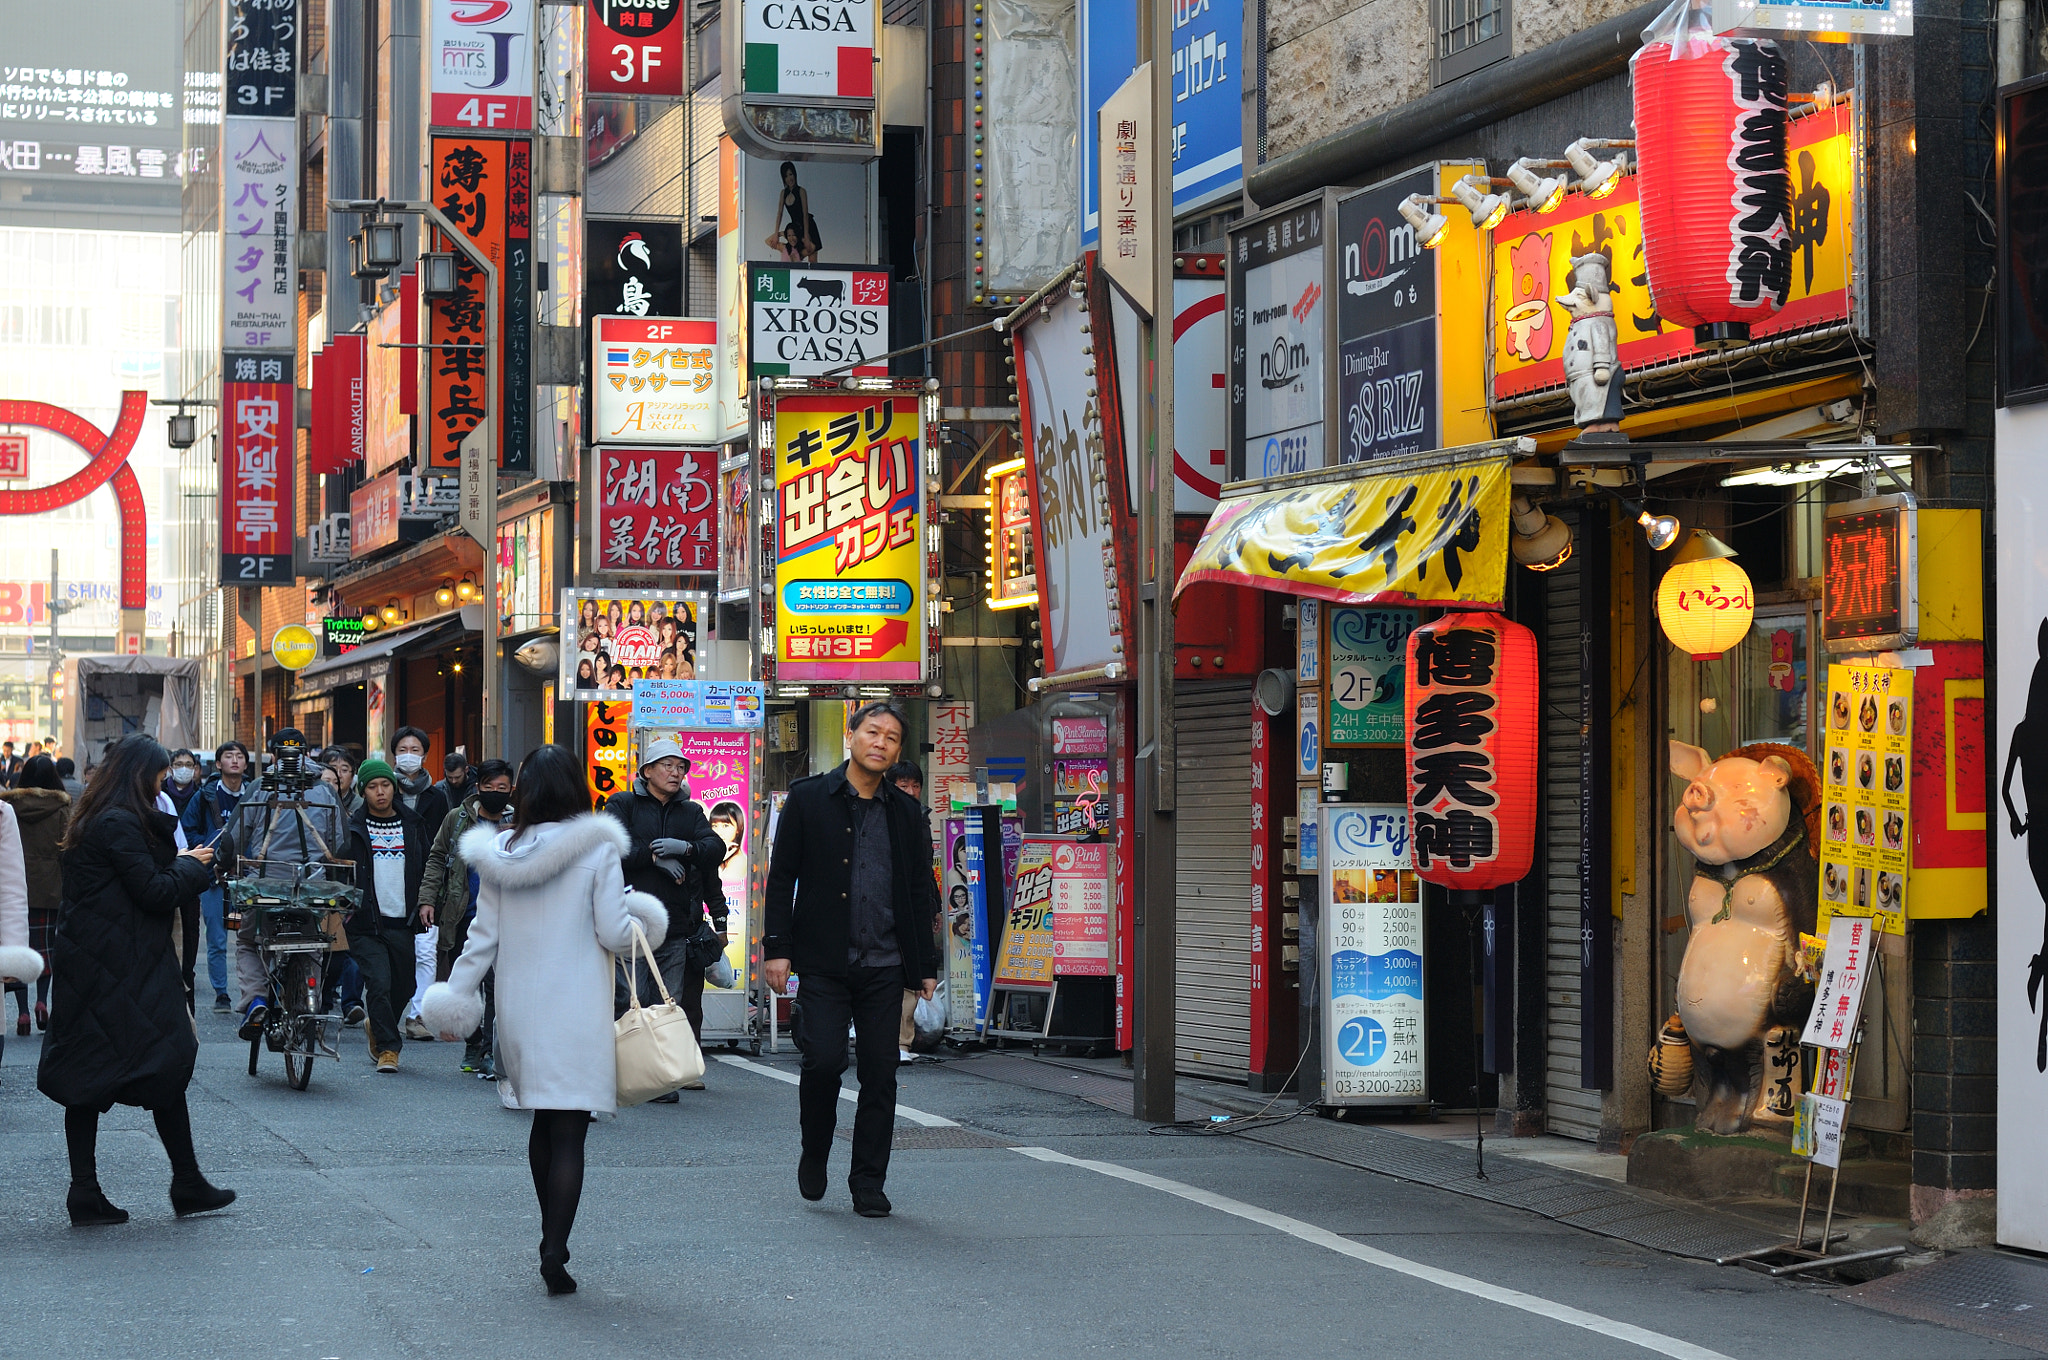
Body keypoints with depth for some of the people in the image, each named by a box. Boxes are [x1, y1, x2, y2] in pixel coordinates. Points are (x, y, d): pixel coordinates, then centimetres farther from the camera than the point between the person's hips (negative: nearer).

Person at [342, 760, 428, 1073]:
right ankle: (388, 1047, -3)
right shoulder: (352, 828, 1)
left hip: (401, 922, 3)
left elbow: (426, 869, 16)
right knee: (379, 984, -14)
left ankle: (377, 1029, 36)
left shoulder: (412, 825, 10)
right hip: (366, 923, -3)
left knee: (403, 989, 9)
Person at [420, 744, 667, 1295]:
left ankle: (552, 1238, 21)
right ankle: (555, 1250, -12)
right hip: (578, 1010, -4)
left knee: (544, 1125, 17)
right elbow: (614, 934, -8)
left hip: (520, 1008, 4)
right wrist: (638, 922, 13)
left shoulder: (499, 856, 3)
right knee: (568, 1134, -5)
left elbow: (484, 937, 6)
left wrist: (456, 999, 15)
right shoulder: (597, 850, -8)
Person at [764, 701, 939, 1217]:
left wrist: (925, 967, 9)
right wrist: (777, 948, -6)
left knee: (880, 1074, 1)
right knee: (824, 1060, -13)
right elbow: (781, 878, 2)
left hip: (884, 966, 3)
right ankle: (814, 1154, 13)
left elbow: (920, 893, 14)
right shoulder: (809, 798, 3)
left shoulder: (906, 812, 11)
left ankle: (868, 1183, 11)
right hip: (824, 962, -3)